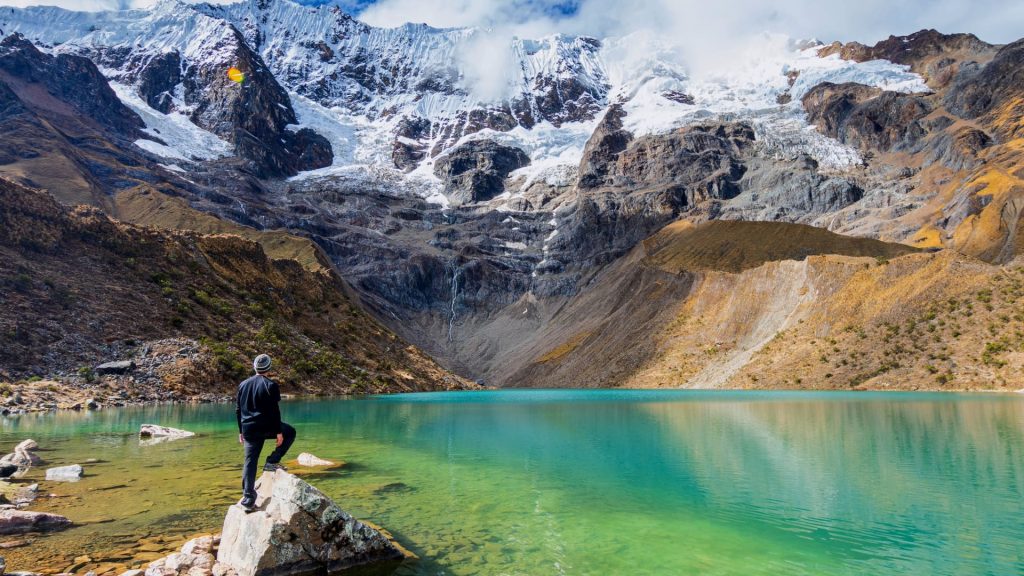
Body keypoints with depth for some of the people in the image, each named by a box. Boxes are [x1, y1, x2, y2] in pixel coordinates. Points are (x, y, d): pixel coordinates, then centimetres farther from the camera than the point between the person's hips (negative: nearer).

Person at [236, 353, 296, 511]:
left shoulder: (243, 384, 12)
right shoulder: (270, 385, -8)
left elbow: (238, 410, 16)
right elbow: (274, 411, -12)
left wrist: (241, 431, 22)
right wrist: (279, 432, -8)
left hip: (249, 430, 6)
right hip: (266, 427, -6)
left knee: (250, 463, 9)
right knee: (290, 433, 19)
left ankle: (248, 500, 6)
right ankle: (272, 461, 6)